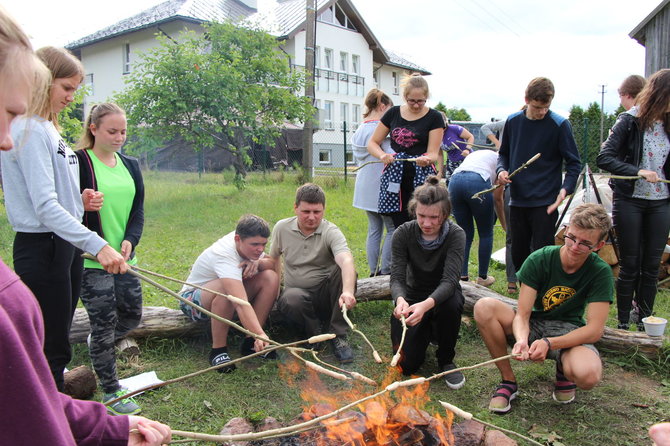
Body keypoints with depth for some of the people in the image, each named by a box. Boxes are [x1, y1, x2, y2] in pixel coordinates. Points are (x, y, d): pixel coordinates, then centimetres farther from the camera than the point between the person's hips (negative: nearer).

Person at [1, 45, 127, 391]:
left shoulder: (47, 129, 14)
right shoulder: (30, 130, -15)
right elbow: (45, 207, -24)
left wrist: (81, 201, 1)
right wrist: (97, 245, -31)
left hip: (64, 245, 10)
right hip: (41, 249, -10)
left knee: (57, 345, 17)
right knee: (52, 349, -1)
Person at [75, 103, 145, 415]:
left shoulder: (130, 166, 10)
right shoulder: (78, 163, -7)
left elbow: (138, 210, 8)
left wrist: (130, 240, -7)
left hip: (124, 257, 6)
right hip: (91, 261, -6)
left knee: (132, 314, 14)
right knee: (104, 324, 2)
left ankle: (96, 344, 45)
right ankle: (111, 391, 19)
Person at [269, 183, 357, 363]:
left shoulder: (331, 232, -14)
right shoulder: (282, 228, -2)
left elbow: (346, 260, -33)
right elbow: (273, 258, 13)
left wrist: (348, 291, -52)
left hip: (325, 294, 0)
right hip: (297, 290, 1)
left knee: (345, 271, -31)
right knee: (291, 299, -36)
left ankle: (338, 335, -18)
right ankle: (316, 335, -6)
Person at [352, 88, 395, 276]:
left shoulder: (359, 130, 13)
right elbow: (392, 156, -21)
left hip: (365, 187, 9)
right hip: (381, 187, -9)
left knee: (374, 229, 13)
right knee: (392, 229, 3)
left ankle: (373, 271, 17)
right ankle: (385, 271, 5)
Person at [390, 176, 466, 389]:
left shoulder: (456, 235, -21)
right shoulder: (403, 233, -16)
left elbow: (449, 280, -32)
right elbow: (397, 277, -20)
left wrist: (427, 305, -52)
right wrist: (400, 300, -44)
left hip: (443, 297, -1)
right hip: (413, 297, 1)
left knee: (451, 305, -38)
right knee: (407, 364, -14)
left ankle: (446, 360, -9)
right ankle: (427, 332, 22)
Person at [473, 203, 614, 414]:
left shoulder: (600, 272, -13)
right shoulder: (539, 260, -13)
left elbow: (594, 330, -18)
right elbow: (522, 314, -16)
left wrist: (549, 343, -32)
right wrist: (521, 340, -39)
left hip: (569, 332, -1)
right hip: (533, 325, 1)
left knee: (588, 375, -36)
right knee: (484, 307, -28)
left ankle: (563, 369, 5)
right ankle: (508, 380, -11)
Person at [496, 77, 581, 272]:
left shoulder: (559, 124, -7)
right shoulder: (512, 121, 3)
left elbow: (574, 163, -4)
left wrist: (565, 188, -21)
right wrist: (502, 169, -5)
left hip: (545, 203, -4)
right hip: (517, 200, 4)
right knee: (518, 253, 13)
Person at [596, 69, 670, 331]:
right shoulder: (630, 122, -6)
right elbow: (604, 158, -14)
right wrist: (637, 171, -25)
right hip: (630, 201, -4)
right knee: (630, 265, 1)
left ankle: (644, 321, 20)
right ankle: (623, 324, 13)